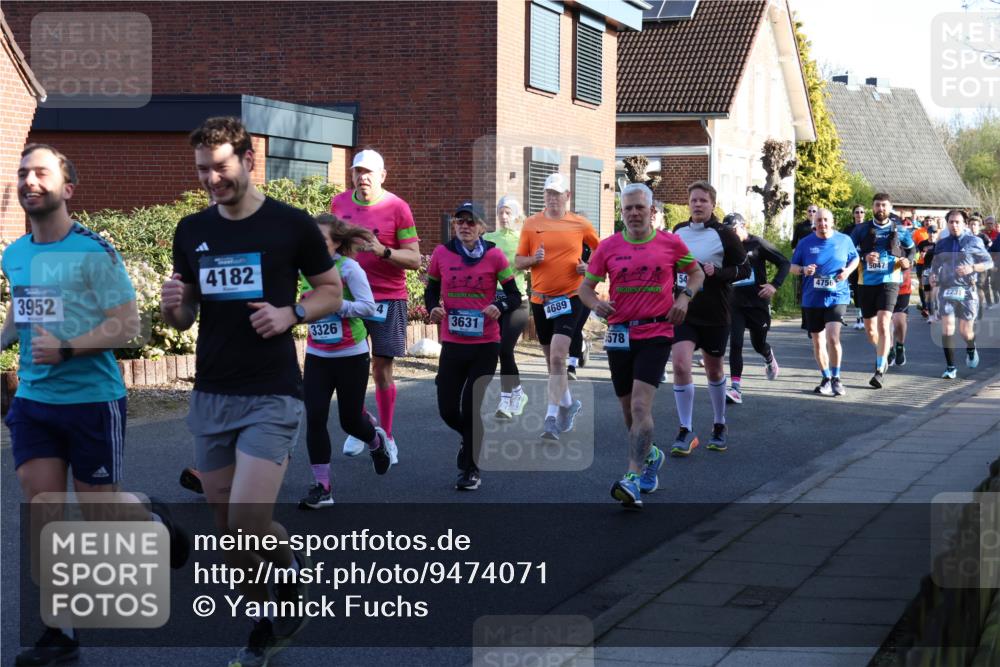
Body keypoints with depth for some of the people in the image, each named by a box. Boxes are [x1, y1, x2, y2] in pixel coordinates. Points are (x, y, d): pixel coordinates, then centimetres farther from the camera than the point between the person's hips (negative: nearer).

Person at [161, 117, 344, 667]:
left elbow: (332, 292, 4)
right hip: (210, 395, 5)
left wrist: (291, 313, -15)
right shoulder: (191, 231, 7)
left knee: (247, 525, -17)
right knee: (228, 527, 10)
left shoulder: (292, 225, -6)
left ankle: (290, 567, 16)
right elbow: (183, 317, 14)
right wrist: (172, 306, -9)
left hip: (271, 396, -5)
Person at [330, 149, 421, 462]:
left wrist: (383, 251, -23)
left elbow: (415, 259, -7)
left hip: (387, 298, -3)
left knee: (382, 369, 0)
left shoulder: (397, 208, -7)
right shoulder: (339, 203, 5)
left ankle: (387, 437, 15)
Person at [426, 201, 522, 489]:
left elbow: (514, 295, 0)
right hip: (452, 344, 2)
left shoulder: (494, 255, -5)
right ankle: (472, 439, 37)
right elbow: (431, 290, 12)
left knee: (472, 408, -2)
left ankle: (471, 470, 14)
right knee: (448, 410, 3)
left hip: (485, 345, -2)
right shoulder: (442, 254, 0)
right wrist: (433, 308, -10)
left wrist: (500, 307, -21)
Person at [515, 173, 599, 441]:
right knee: (551, 359, 14)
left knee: (558, 356, -17)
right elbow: (518, 261, 6)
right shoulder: (531, 224, 3)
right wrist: (534, 259, -15)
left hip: (569, 297, -3)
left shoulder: (580, 224, 0)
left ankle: (552, 418, -18)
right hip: (540, 299, 3)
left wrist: (590, 266, -3)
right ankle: (568, 404, 36)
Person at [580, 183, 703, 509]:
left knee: (641, 405, -18)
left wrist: (684, 296, -2)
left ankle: (633, 480, -23)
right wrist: (596, 303, -11)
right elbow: (586, 286, 10)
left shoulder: (671, 243, 1)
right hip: (619, 334, 3)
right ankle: (651, 455, 42)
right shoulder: (608, 247, 4)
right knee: (629, 408, 13)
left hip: (656, 333, -3)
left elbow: (696, 272, 17)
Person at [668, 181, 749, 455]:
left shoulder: (724, 235, -8)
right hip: (683, 310, 2)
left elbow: (744, 269, -7)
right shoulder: (678, 232, 5)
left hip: (715, 314, -2)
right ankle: (686, 432, -6)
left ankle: (719, 427, 32)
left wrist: (717, 273, -22)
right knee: (680, 364, -15)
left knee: (714, 370, 12)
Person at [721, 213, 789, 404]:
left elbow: (785, 263, -5)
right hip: (736, 303, 2)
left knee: (758, 344, 11)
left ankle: (769, 358, 49)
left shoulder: (757, 244, -6)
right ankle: (736, 388, -15)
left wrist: (774, 284, -20)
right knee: (735, 344, -13)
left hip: (758, 303, -2)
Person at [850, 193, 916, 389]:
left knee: (883, 324, -18)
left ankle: (880, 371, -19)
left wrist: (908, 261, -2)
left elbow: (911, 249, 19)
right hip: (866, 282, 3)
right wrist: (864, 258, -18)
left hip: (889, 280, -2)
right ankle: (882, 356, 42)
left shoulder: (899, 230, 6)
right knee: (870, 328, 11)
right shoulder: (861, 229, 5)